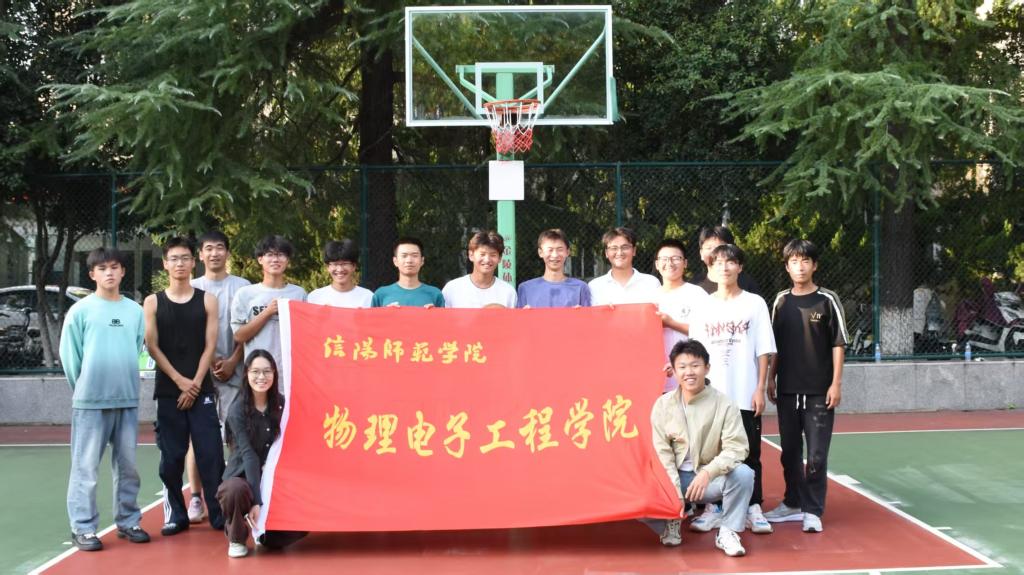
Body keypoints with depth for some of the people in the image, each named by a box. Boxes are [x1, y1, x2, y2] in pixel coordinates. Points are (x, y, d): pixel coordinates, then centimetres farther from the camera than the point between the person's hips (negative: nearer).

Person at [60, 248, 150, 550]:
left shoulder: (135, 310, 5)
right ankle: (82, 527, 7)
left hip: (128, 399, 3)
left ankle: (128, 521, 21)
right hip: (90, 400, -3)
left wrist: (125, 381, 9)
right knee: (85, 466, 0)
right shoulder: (81, 310, -4)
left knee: (128, 465, 10)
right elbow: (69, 354, -1)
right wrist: (82, 388, 4)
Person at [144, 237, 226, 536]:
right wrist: (180, 381, -8)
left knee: (211, 454, -4)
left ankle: (219, 514, 2)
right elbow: (153, 347, 0)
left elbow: (210, 345, 1)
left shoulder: (207, 301, 5)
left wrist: (195, 384, -8)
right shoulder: (152, 302, 6)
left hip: (202, 389, -1)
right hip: (168, 390, 1)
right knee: (171, 456, 4)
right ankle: (177, 515, 14)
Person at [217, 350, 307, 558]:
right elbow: (248, 455, -22)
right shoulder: (237, 410, -14)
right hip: (243, 475, -3)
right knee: (235, 490, -39)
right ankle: (236, 538, -7)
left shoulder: (282, 404, -2)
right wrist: (256, 501, -28)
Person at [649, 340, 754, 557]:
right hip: (674, 479, 1)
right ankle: (671, 521, 9)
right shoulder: (663, 405, -4)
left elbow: (736, 448, -17)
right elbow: (661, 453, -7)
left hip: (711, 479, -1)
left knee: (743, 473, -31)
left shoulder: (724, 404, -10)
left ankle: (727, 531, -8)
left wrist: (708, 472, -34)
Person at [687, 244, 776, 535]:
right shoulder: (703, 307, 8)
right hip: (711, 393, 2)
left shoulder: (755, 303, 2)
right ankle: (713, 508, 15)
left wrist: (760, 388, -7)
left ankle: (754, 508, 12)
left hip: (745, 394, -2)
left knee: (749, 451, 4)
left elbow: (764, 350, -1)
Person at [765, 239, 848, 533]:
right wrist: (771, 378, 10)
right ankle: (793, 504, 25)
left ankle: (813, 511, 5)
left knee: (817, 454, -3)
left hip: (819, 390, -4)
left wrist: (836, 383, -8)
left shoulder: (827, 300, -3)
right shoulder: (781, 300, 8)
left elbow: (838, 343, -4)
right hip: (787, 388, 4)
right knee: (790, 450, 12)